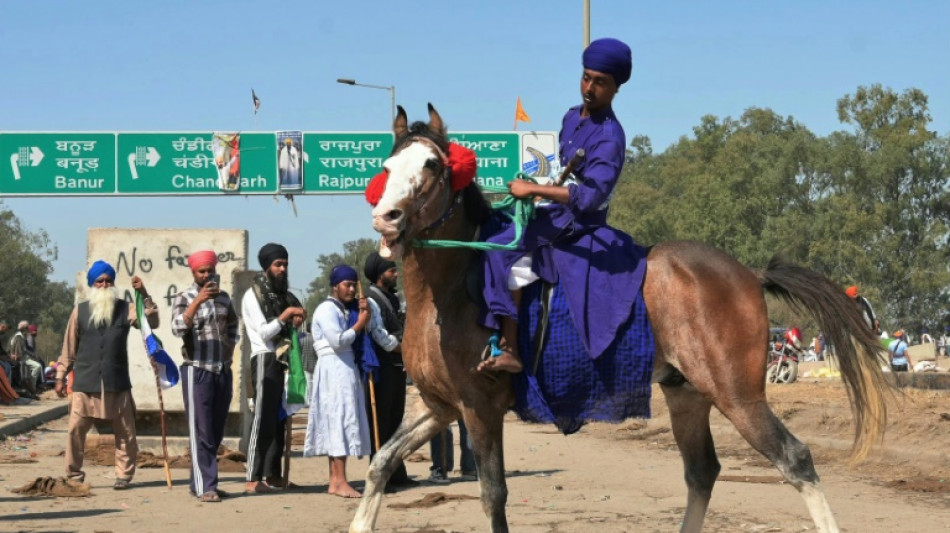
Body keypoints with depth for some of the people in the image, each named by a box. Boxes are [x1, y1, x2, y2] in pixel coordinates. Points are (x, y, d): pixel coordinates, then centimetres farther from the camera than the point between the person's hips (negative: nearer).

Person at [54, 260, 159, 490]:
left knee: (125, 432, 3)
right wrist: (61, 376, 8)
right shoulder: (80, 311, 7)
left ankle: (124, 475, 14)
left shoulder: (124, 309, 6)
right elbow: (69, 347, 10)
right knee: (75, 430, -3)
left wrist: (144, 295, -16)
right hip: (85, 383, 0)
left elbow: (152, 322, -8)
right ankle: (74, 475, 8)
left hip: (117, 382, 0)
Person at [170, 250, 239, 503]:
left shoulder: (223, 297, 12)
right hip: (197, 371, -6)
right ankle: (205, 487, -7)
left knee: (216, 432, 9)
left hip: (223, 371, 6)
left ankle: (198, 481, 17)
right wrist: (198, 300, -30)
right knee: (201, 432, -7)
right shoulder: (185, 298, -4)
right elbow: (178, 328, -22)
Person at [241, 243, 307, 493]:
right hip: (265, 360, -8)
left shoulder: (282, 294, 17)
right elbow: (264, 332, -13)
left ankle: (272, 474, 15)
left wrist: (296, 323, 2)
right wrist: (286, 314, -15)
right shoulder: (253, 295, -4)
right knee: (263, 419, -12)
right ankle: (253, 479, -14)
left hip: (283, 360, 8)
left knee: (279, 420, 9)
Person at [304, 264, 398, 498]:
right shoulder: (327, 309, -7)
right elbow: (337, 340, -18)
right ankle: (340, 482, -15)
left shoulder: (349, 310, 21)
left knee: (337, 424, 8)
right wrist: (359, 324, -9)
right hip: (333, 368, -9)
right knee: (340, 420, -12)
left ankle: (335, 481, 9)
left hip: (347, 368, 9)